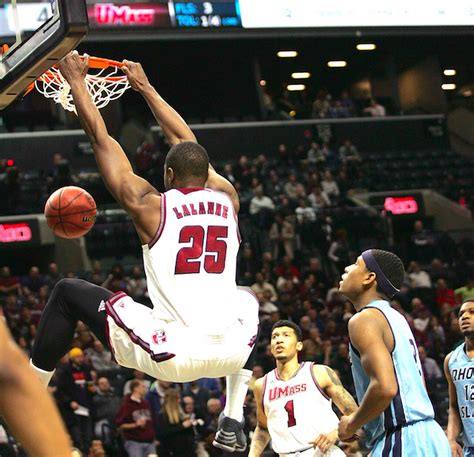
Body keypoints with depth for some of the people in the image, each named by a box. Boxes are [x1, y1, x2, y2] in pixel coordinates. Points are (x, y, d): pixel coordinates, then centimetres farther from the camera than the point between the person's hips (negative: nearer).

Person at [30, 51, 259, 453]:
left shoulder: (150, 207, 1)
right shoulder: (227, 199, 11)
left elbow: (101, 139, 11)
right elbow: (186, 142, 28)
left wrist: (77, 81, 24)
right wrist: (145, 87, 40)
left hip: (168, 352, -3)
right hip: (227, 353, 3)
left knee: (67, 293, 17)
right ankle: (233, 423, 31)